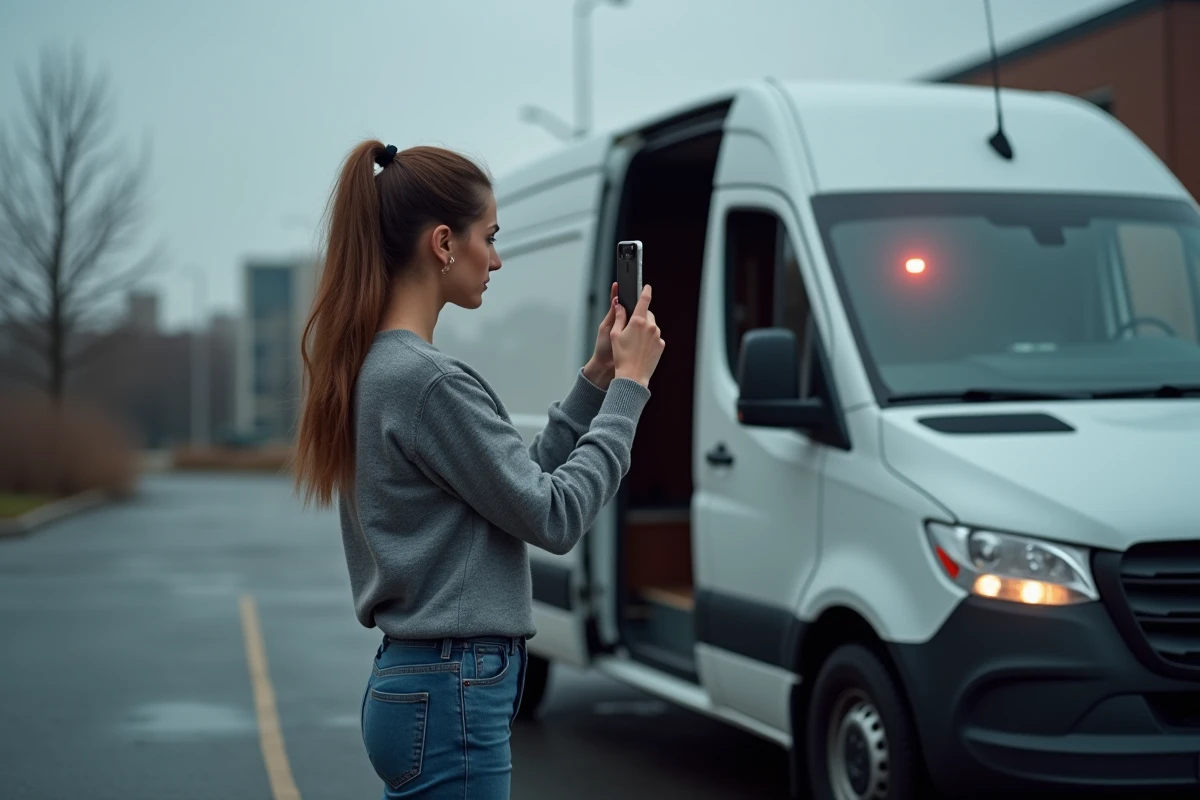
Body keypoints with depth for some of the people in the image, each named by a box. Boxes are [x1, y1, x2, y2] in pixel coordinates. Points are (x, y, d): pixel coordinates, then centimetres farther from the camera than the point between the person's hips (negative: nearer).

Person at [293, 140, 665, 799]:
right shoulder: (426, 381, -18)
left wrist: (595, 378, 10)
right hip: (453, 698, -10)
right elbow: (555, 517, -14)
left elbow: (521, 483, 16)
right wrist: (629, 385, -7)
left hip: (420, 686, 10)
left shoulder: (378, 368, 12)